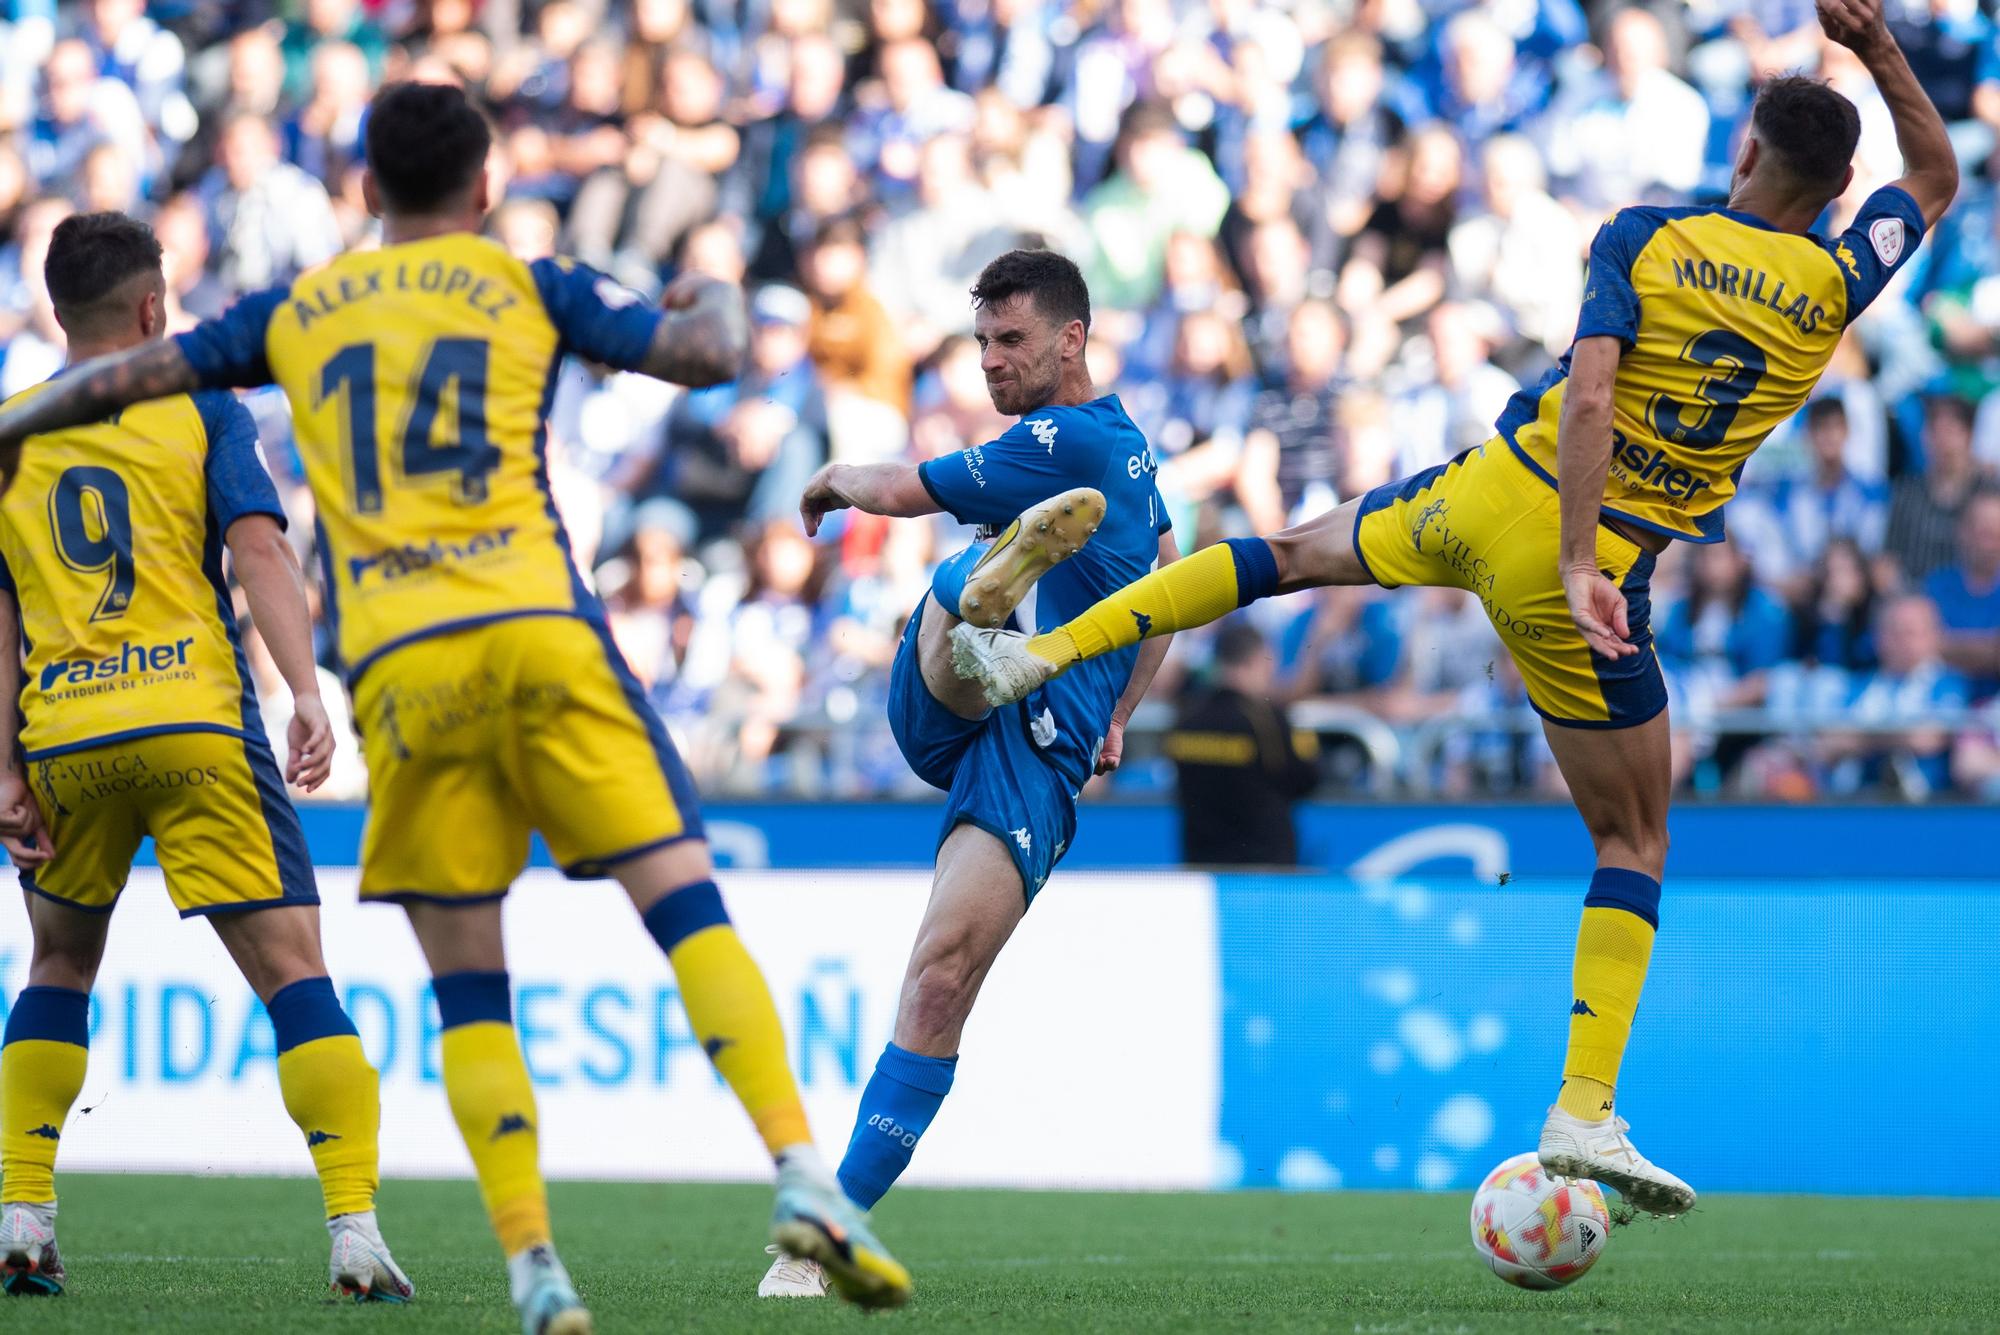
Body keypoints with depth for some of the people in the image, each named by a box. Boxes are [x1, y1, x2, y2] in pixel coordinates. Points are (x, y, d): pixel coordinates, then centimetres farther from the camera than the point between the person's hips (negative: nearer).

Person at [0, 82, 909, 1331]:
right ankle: (802, 1173, -17)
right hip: (538, 627, -2)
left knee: (468, 986, 5)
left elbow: (119, 377, 26)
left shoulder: (296, 311, 20)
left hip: (399, 664, 2)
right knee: (686, 906, -3)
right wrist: (717, 298, 30)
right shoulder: (528, 284, 13)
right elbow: (705, 353, 7)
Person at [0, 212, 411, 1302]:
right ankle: (355, 1229, -15)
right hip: (192, 723, -3)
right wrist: (306, 693, -15)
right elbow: (260, 554, -8)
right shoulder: (202, 412, 6)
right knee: (291, 968, -4)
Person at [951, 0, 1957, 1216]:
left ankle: (1040, 652, 22)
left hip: (1489, 495, 2)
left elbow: (1588, 394, -18)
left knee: (1303, 553, 29)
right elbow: (1936, 177, 15)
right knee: (1635, 841, 12)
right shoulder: (1838, 285, -4)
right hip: (1576, 574, -1)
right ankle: (1585, 1110, 2)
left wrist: (1576, 561, -19)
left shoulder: (1646, 239, -6)